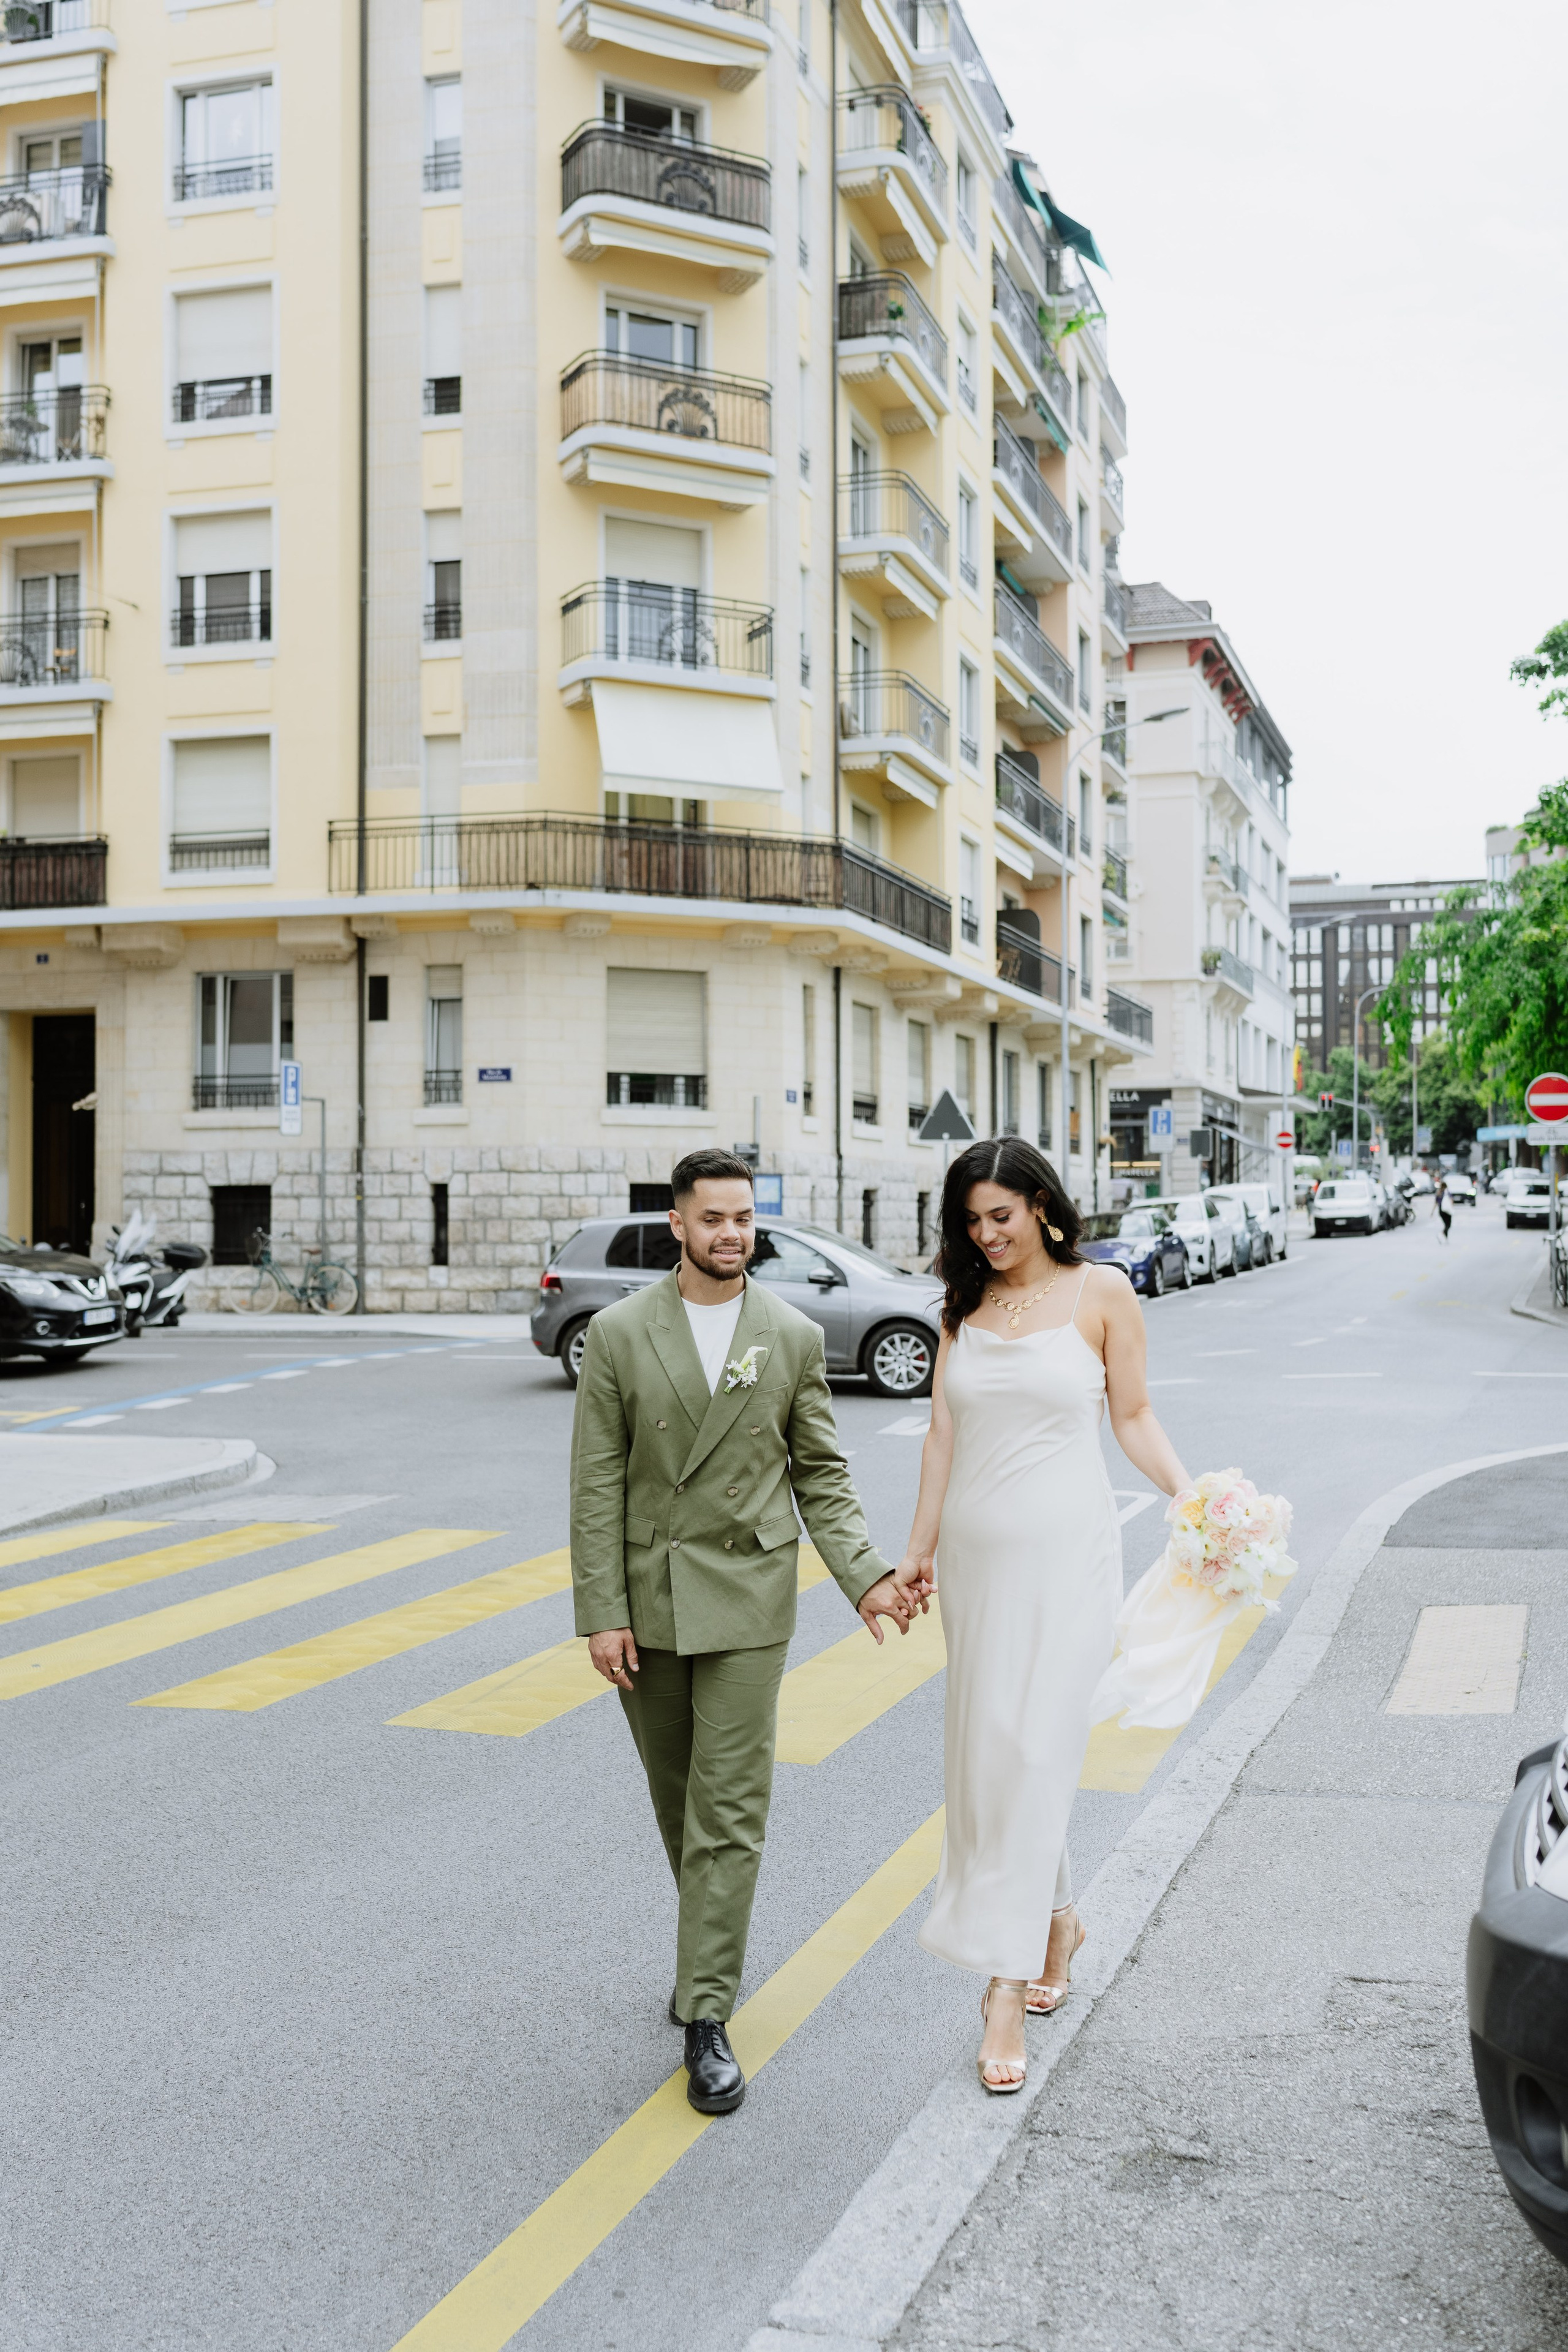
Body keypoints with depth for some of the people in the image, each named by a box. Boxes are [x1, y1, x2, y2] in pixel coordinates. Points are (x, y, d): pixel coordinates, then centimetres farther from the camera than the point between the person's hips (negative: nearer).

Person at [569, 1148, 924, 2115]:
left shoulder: (796, 1336, -1)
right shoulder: (619, 1334, -3)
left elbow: (822, 1477, 4)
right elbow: (597, 1484, -3)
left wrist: (867, 1576, -8)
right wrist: (603, 1613, -7)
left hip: (746, 1600, -1)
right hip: (647, 1599, 1)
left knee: (730, 1810, -3)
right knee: (676, 1796, 17)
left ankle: (707, 2016, 4)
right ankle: (712, 1945, 40)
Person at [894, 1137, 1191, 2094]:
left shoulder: (1101, 1291, -2)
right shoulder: (965, 1303, 9)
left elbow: (1134, 1414, 3)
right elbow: (943, 1432, 10)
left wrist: (1191, 1493, -12)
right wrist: (919, 1547, 11)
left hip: (1066, 1550, -4)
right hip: (977, 1551, 5)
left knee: (1034, 1752, -8)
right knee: (984, 1752, 9)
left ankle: (1008, 1985, -2)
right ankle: (1057, 1918, 32)